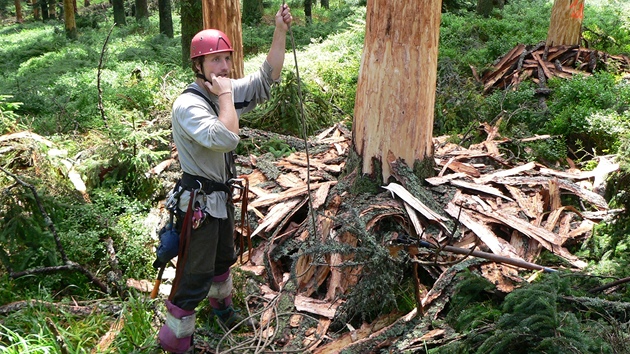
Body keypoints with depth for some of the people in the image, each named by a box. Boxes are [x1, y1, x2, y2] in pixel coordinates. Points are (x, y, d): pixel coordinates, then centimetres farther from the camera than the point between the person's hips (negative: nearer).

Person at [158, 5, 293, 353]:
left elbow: (267, 77, 5)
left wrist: (280, 32, -2)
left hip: (222, 195, 9)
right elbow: (225, 139, -39)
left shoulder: (228, 91, 1)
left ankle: (221, 303, 54)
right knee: (194, 276, -2)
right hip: (197, 201, -9)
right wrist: (226, 97, -28)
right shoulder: (187, 105, -24)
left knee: (223, 257, 29)